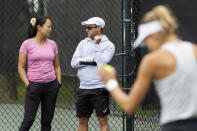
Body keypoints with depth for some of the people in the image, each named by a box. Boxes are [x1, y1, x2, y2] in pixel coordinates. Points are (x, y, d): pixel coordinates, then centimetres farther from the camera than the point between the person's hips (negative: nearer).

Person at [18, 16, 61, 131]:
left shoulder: (52, 44, 9)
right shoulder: (27, 44, -3)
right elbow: (21, 67, -1)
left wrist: (58, 82, 7)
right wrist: (28, 84, -10)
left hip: (51, 85, 4)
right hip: (34, 85, -4)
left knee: (47, 121, 6)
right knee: (28, 120, -8)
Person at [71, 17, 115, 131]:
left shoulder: (108, 45, -2)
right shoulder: (83, 43, 12)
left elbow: (101, 62, -17)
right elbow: (74, 62, 0)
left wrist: (96, 44, -7)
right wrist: (93, 60, -10)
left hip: (100, 88, -5)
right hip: (84, 87, 5)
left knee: (103, 120, -4)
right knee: (82, 120, 9)